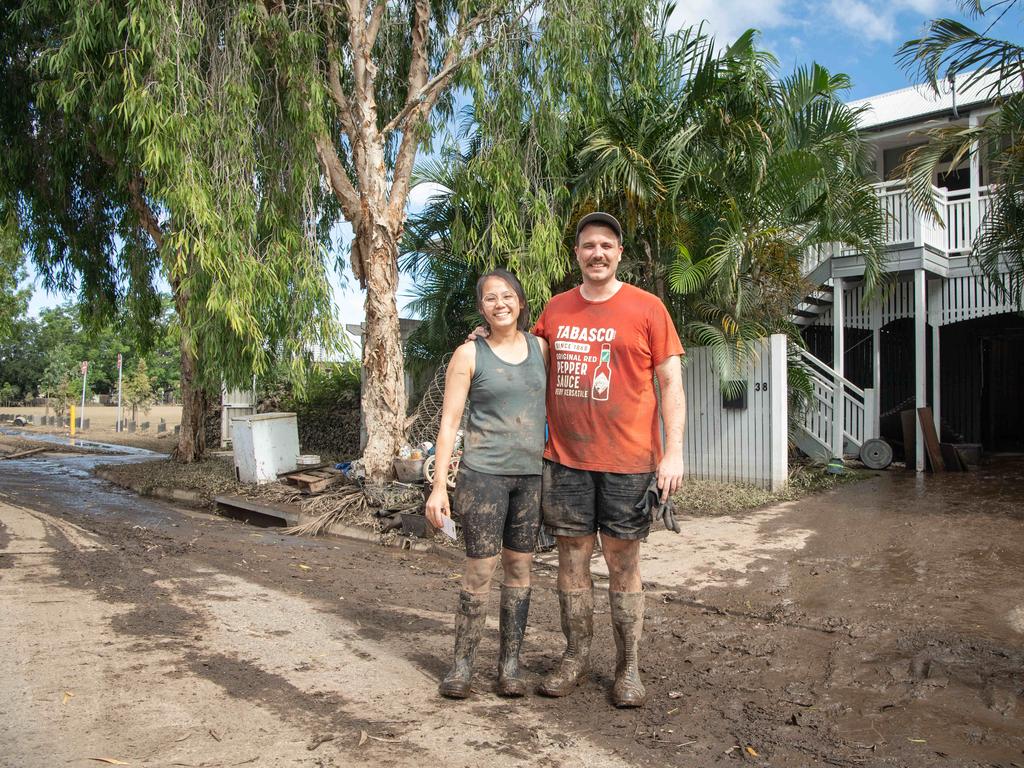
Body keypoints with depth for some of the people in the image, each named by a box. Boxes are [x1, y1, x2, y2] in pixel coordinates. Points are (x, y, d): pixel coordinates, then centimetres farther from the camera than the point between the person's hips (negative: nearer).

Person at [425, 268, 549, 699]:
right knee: (481, 570, -3)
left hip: (531, 473, 4)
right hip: (484, 473, -3)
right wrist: (439, 486, -8)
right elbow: (449, 422, -3)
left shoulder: (541, 347, 8)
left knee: (519, 568, 8)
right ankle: (461, 665, 11)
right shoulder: (469, 355, -1)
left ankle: (510, 663, 19)